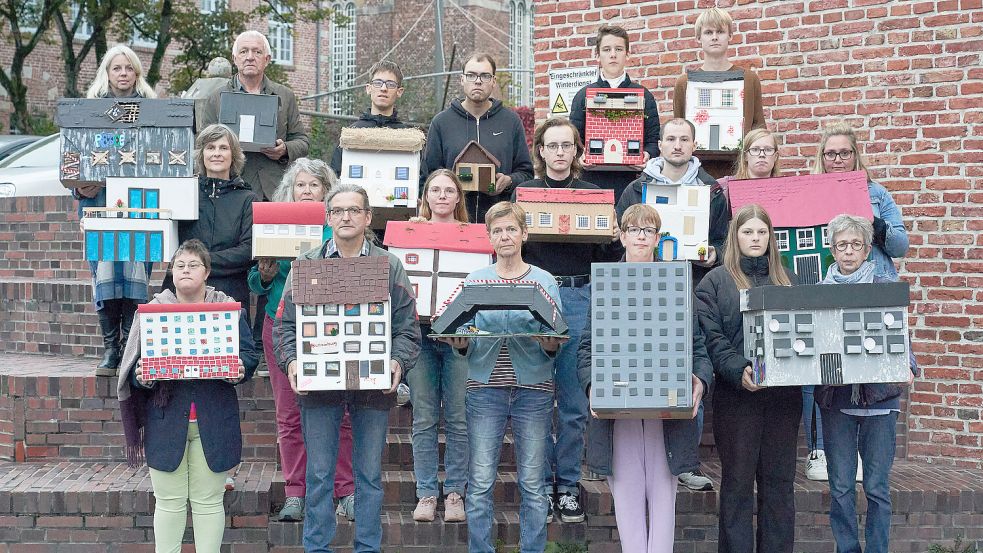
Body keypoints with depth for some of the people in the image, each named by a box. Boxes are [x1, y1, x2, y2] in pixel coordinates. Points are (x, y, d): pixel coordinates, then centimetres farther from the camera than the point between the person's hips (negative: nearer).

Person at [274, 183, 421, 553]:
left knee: (370, 474, 8)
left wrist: (398, 362, -13)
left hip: (374, 384, 0)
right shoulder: (308, 265, 6)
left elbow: (407, 325, 3)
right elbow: (285, 322, 4)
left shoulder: (388, 266, 6)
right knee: (319, 474, 5)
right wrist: (291, 361, -12)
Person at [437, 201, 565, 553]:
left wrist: (551, 346, -17)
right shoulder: (474, 281, 9)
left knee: (532, 482, 4)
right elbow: (463, 334, 7)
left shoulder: (544, 281, 7)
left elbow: (557, 337, 4)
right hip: (485, 386, 0)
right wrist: (460, 344, -15)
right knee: (480, 482, 0)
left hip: (533, 388, 0)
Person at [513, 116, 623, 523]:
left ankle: (568, 484, 14)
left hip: (579, 299, 1)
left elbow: (606, 260, 13)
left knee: (575, 401, 3)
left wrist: (615, 240, -7)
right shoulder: (524, 192, 9)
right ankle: (541, 484, 12)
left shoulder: (594, 195, 11)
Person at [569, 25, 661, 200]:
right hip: (592, 181, 0)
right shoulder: (584, 96, 10)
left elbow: (654, 140, 7)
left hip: (630, 181, 0)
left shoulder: (643, 95, 10)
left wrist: (647, 155, -14)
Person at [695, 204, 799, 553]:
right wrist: (739, 371, -23)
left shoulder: (786, 279, 16)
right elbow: (712, 338, -7)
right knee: (738, 479, 2)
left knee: (780, 479, 8)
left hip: (784, 392, 4)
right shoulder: (715, 281, 3)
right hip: (736, 394, -3)